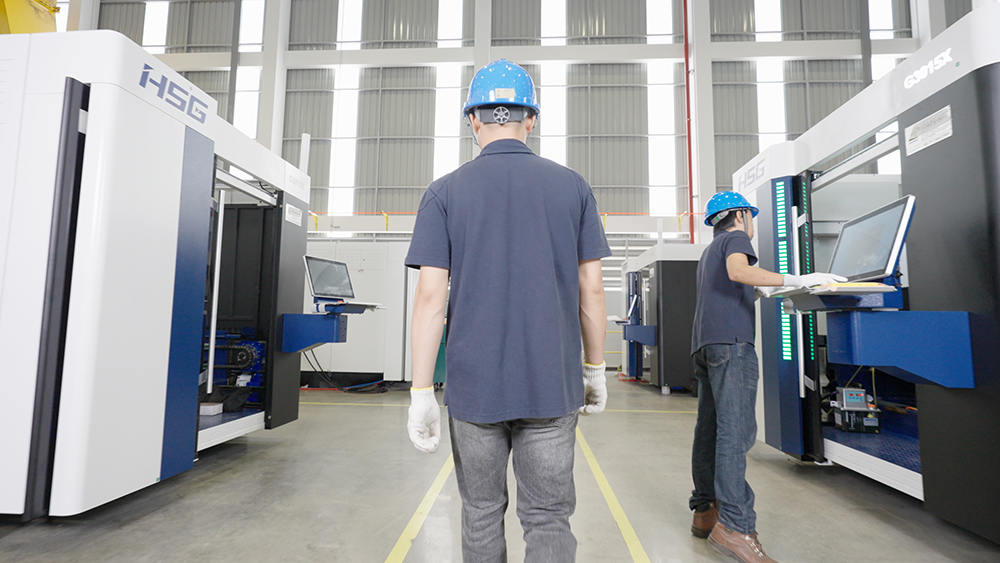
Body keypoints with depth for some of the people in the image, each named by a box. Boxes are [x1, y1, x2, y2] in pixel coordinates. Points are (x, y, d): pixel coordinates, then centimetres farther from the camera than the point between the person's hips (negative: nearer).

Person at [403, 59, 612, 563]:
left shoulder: (445, 192, -2)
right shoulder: (573, 187, 2)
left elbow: (430, 297, -8)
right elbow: (591, 289, 2)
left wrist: (421, 394, -4)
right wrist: (595, 369, 12)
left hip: (474, 386, 0)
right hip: (552, 386, 1)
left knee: (481, 514, 19)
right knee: (548, 519, 12)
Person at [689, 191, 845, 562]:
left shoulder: (709, 252, 31)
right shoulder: (735, 238, 5)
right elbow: (737, 271, -17)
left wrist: (762, 291, 46)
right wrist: (796, 281, -21)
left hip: (705, 343, 9)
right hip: (731, 340, -9)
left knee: (710, 429, 7)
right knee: (736, 429, -16)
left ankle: (706, 511, 11)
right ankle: (734, 526, -19)